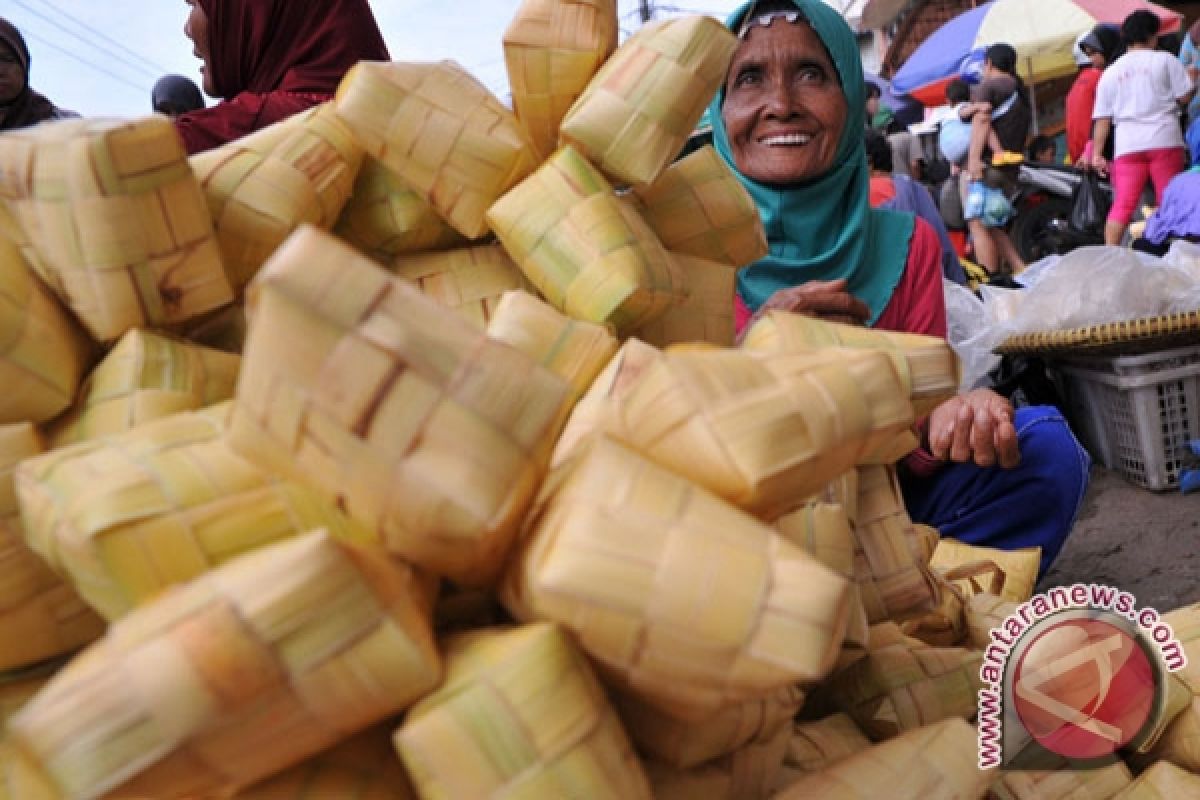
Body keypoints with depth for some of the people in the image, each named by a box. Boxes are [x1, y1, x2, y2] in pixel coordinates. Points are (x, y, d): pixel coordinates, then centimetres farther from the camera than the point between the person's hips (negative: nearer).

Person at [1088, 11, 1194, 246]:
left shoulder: (1110, 73, 13)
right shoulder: (1165, 60, 5)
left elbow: (1102, 118, 9)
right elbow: (1184, 97, 0)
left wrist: (1097, 153, 9)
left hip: (1127, 145, 2)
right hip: (1164, 140, -2)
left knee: (1122, 206, -3)